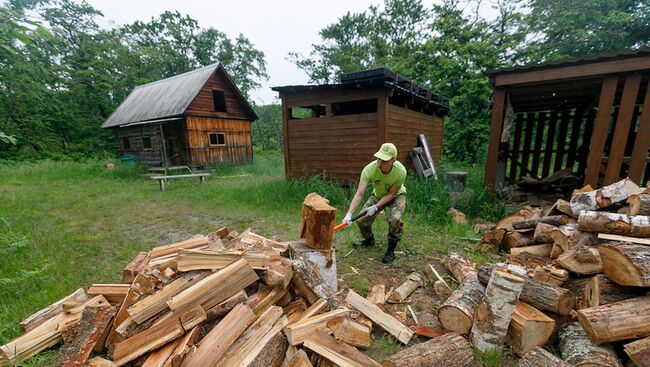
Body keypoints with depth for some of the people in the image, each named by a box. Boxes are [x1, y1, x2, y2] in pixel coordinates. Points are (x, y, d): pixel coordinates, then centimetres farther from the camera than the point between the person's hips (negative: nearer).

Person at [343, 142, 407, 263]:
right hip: (377, 195, 2)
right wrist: (349, 214, -44)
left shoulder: (401, 171, -35)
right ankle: (369, 240, 27)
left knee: (395, 219, -30)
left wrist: (375, 207, -32)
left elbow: (391, 193, -22)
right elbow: (359, 194, -35)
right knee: (361, 219, -8)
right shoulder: (369, 169, -33)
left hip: (396, 196, -2)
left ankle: (391, 250, -4)